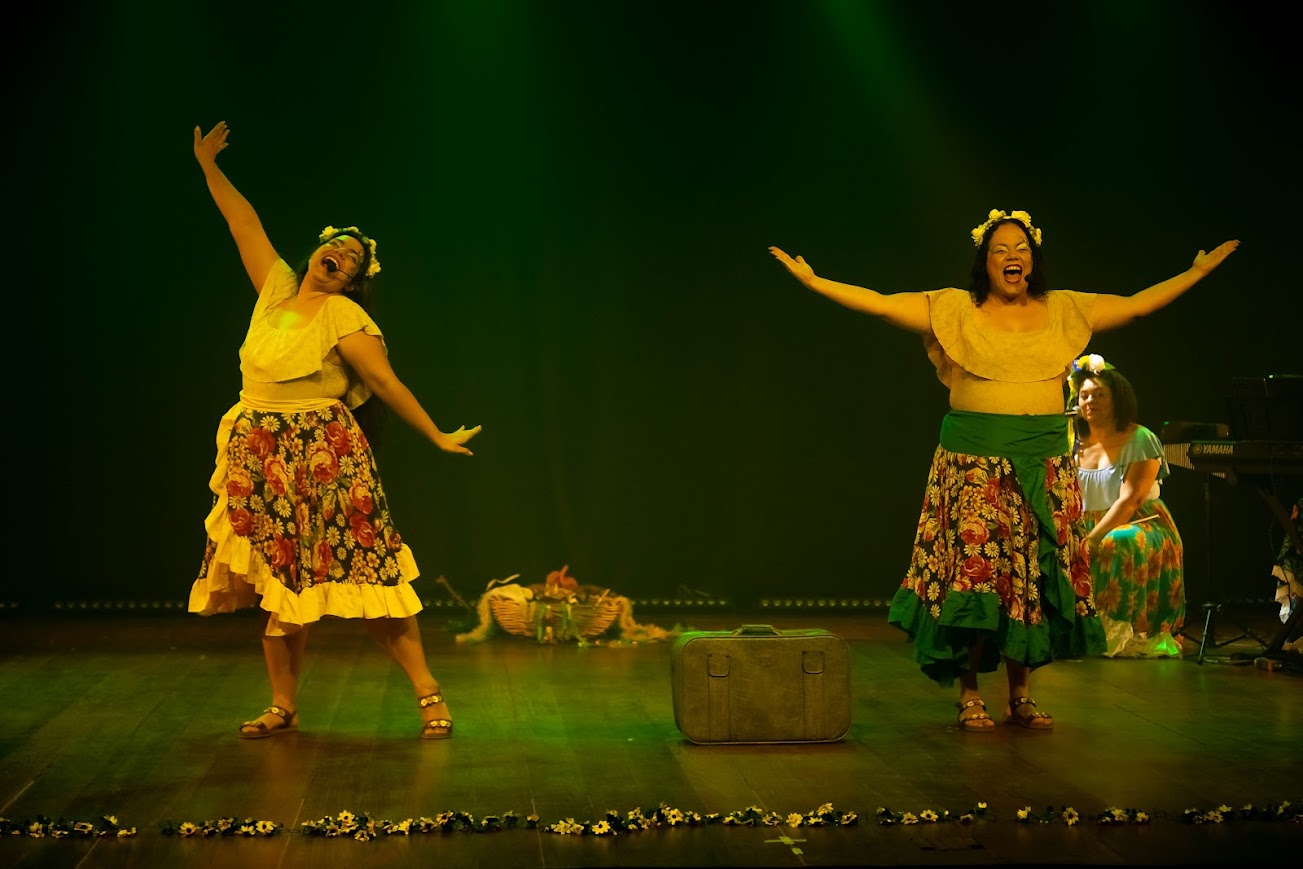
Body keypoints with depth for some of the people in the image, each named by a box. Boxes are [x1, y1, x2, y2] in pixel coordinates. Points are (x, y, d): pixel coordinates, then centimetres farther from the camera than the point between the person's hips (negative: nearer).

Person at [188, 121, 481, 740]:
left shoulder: (343, 315, -5)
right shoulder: (275, 289, 10)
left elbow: (388, 384, -6)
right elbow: (244, 222, 16)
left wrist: (438, 437, -8)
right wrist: (208, 167, 17)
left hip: (325, 457, -5)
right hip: (261, 462, 5)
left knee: (363, 576, -7)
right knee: (278, 586, 7)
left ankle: (427, 691, 1)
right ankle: (283, 706, 17)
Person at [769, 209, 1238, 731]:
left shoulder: (1064, 311, 11)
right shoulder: (953, 310, 3)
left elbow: (1137, 304, 15)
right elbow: (879, 303, -1)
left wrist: (1197, 271, 14)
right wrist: (812, 281, -8)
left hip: (1043, 466, 3)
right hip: (973, 463, -2)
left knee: (1032, 577, 3)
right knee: (972, 572, -6)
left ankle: (1020, 696, 14)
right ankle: (969, 696, 4)